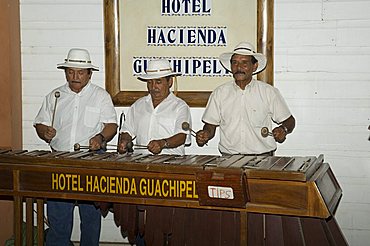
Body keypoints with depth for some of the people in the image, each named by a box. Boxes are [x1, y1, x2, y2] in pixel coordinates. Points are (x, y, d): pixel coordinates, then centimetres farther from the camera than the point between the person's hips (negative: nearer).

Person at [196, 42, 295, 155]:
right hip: (228, 158, 1)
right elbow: (210, 125, 14)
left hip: (262, 156, -1)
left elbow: (290, 121, 11)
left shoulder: (269, 92, 6)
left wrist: (283, 129, -9)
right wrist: (205, 134, -7)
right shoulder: (219, 93, 9)